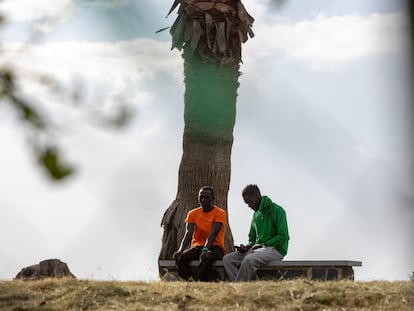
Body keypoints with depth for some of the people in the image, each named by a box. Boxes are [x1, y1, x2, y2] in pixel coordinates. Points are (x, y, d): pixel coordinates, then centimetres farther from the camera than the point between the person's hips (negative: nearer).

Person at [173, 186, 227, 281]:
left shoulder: (220, 213, -4)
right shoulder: (193, 213, 10)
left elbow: (212, 234, -18)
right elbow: (188, 233, -4)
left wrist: (205, 250, -35)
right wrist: (181, 250, -24)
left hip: (214, 247, -4)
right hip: (197, 247, 4)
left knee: (206, 257, -40)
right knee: (179, 257, -27)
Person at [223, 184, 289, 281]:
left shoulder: (277, 210, -5)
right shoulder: (255, 215, 19)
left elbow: (283, 237, -13)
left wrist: (263, 245, -16)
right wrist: (247, 247, 1)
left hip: (275, 249, -8)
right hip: (257, 248, 8)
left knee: (249, 259, -37)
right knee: (227, 259, -12)